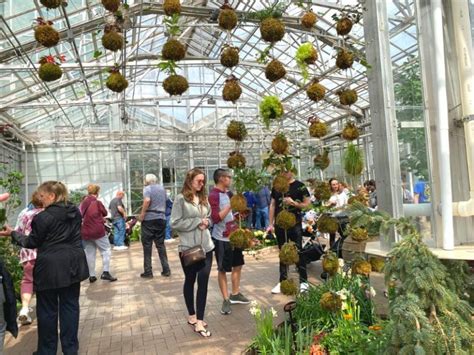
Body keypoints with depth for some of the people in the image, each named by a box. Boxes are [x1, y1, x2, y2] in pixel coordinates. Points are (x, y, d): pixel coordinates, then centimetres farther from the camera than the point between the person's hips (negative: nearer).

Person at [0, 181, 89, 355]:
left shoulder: (43, 217, -14)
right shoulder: (75, 212, 5)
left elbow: (32, 242, -4)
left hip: (50, 267, -5)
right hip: (72, 265, 6)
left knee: (47, 309, 10)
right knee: (70, 306, 11)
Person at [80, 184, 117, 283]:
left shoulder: (83, 203, 4)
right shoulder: (97, 202, -11)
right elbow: (105, 213, 1)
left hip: (85, 232, 6)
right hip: (98, 231, -6)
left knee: (90, 253, 11)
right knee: (106, 250, 4)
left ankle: (91, 276, 14)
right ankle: (105, 272, -5)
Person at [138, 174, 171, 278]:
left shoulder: (147, 188, -5)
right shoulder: (162, 188, 15)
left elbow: (147, 200, -23)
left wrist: (142, 214, -17)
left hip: (149, 219, -5)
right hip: (161, 218, 5)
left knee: (147, 245, 3)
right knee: (161, 245, 12)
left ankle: (148, 272, 6)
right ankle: (166, 270, 11)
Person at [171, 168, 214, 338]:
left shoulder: (204, 198, 10)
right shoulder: (181, 199, -8)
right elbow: (175, 223, -13)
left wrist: (206, 222, -3)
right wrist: (197, 222, -14)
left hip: (206, 246, 5)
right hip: (188, 248, -4)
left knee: (203, 282, 0)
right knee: (190, 281, 13)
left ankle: (199, 321, 8)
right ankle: (192, 314, 31)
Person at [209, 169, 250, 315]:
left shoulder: (228, 193, 10)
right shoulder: (213, 195, -17)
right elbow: (216, 218, -25)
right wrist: (230, 206, -26)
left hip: (234, 235, 9)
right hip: (222, 238, -9)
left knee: (238, 264, 17)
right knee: (223, 269, 4)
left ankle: (235, 294, 32)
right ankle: (226, 299, 16)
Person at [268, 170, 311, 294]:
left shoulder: (299, 186, -4)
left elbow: (307, 204, -4)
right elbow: (272, 205, 11)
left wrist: (293, 203, -20)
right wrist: (271, 224, 8)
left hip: (295, 224, -4)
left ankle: (304, 281, 11)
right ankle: (282, 281, 20)